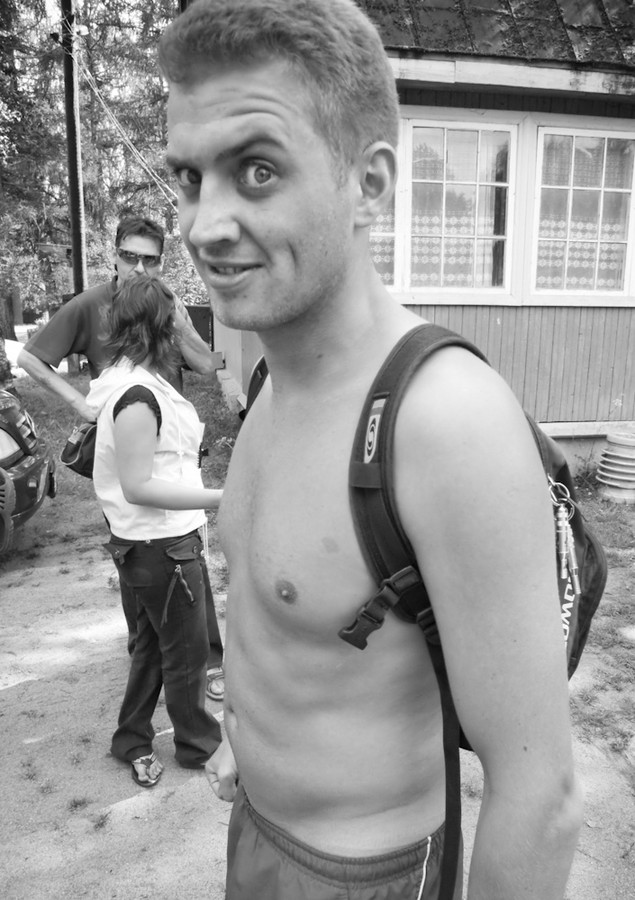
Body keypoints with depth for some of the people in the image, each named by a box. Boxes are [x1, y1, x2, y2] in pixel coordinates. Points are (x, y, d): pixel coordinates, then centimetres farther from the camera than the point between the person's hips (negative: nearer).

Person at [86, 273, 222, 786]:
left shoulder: (128, 379, 6)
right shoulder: (137, 394, -25)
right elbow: (138, 486, -26)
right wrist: (219, 498, -28)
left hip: (156, 540, 10)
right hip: (161, 545, -10)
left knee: (155, 643, 24)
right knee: (187, 651, 11)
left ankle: (133, 741, 40)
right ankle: (199, 745, 34)